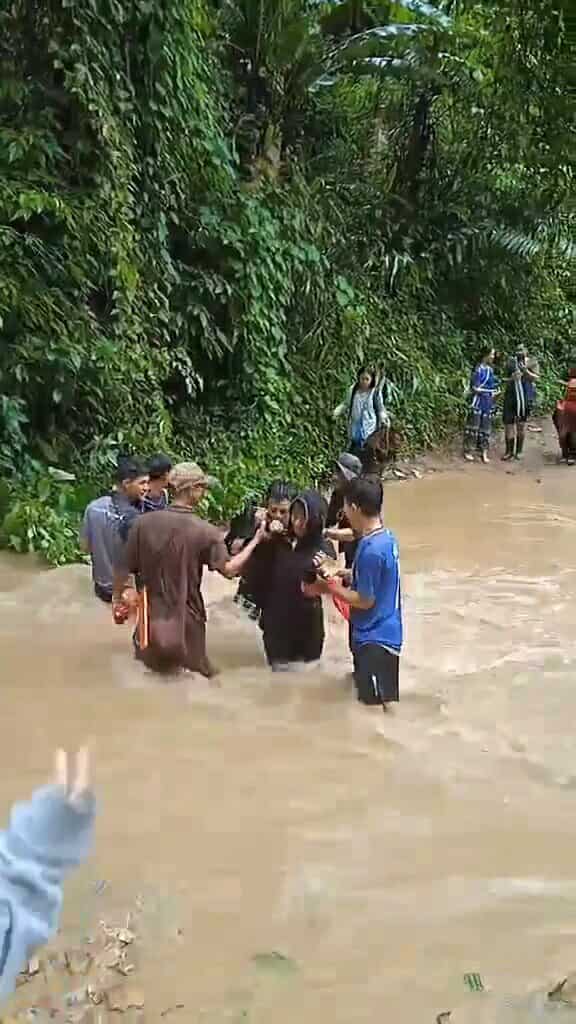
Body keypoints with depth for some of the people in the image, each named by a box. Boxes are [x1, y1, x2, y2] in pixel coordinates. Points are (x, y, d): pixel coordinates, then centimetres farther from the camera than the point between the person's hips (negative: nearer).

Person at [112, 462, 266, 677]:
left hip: (152, 617, 2)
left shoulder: (144, 523, -9)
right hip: (186, 619, -2)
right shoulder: (206, 531, -16)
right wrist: (255, 540, -10)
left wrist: (117, 599, 12)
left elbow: (125, 568, -4)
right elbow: (229, 569, -19)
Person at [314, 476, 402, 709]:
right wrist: (345, 575, 9)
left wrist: (331, 587, -9)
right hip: (380, 634, 10)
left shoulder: (371, 551, -26)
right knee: (372, 702, 21)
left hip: (375, 639, -10)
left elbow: (365, 601, -19)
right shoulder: (386, 538, 3)